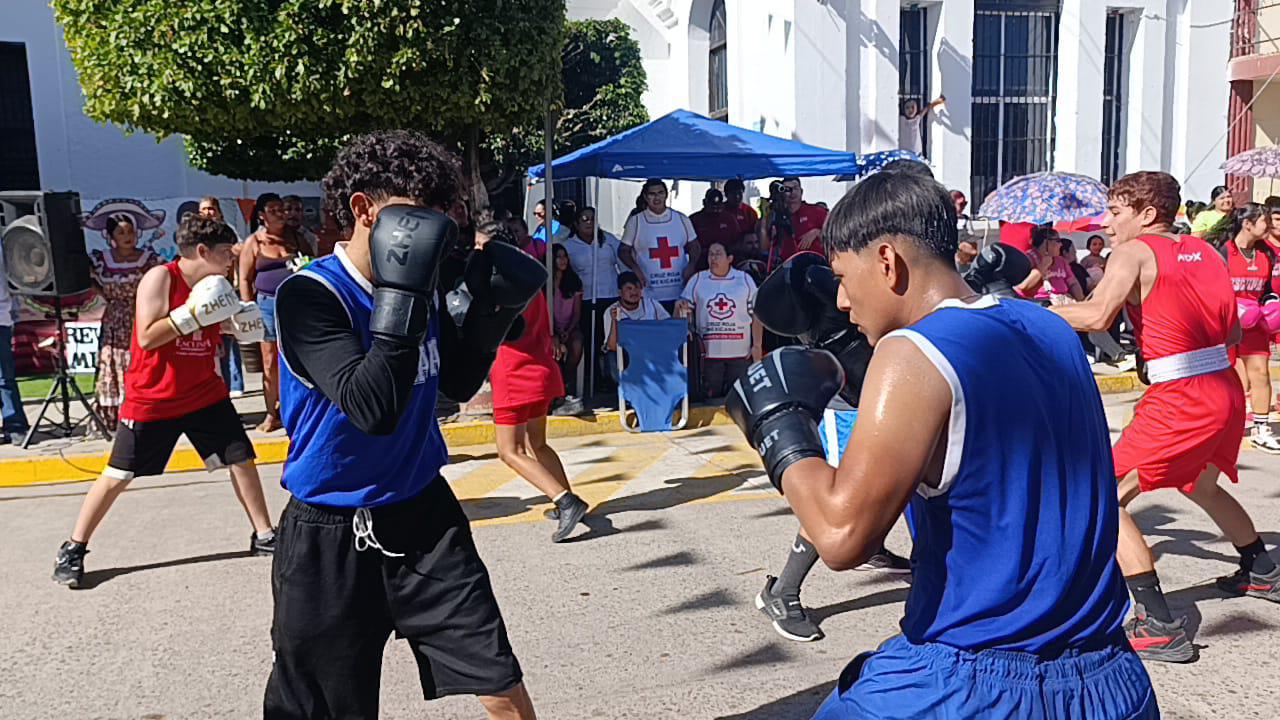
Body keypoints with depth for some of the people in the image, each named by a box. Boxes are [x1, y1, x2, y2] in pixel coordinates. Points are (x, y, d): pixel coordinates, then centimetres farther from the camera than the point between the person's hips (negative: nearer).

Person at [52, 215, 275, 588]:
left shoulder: (214, 286, 3)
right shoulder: (160, 278, -16)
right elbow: (147, 338, -24)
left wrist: (245, 322, -3)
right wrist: (194, 313, -29)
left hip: (205, 396, 6)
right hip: (152, 400, -5)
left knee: (242, 458, 4)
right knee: (117, 475, 4)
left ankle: (263, 535, 17)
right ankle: (73, 549, 19)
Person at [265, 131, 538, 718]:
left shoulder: (422, 284, 0)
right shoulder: (309, 295, -18)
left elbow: (456, 383, 14)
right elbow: (371, 409, -31)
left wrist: (490, 311, -2)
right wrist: (401, 293, -32)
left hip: (423, 515, 5)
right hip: (331, 538, -4)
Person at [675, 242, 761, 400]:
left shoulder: (745, 280, 5)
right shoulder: (697, 280, 5)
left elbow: (756, 315, 6)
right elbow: (684, 312, 7)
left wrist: (757, 346, -1)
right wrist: (680, 308, -18)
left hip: (740, 352, 0)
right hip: (709, 352, 0)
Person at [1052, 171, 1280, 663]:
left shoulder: (1135, 251, -6)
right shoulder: (1203, 251, 15)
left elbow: (1097, 315, -23)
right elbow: (1233, 332, 15)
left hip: (1181, 398, -9)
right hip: (1227, 389, 9)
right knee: (1201, 485, 34)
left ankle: (1160, 628, -14)